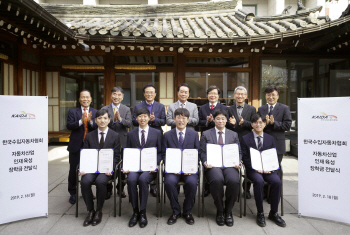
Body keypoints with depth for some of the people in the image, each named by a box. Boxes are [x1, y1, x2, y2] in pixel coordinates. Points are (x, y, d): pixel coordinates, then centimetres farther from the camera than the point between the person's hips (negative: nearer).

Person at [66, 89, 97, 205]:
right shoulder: (73, 112, 4)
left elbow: (99, 127, -5)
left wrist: (90, 121, -22)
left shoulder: (95, 112, 6)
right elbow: (69, 126, -9)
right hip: (76, 146, -1)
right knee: (73, 170, 7)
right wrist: (81, 121, -24)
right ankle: (72, 193, 23)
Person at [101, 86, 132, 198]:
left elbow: (129, 124, -7)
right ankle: (108, 189, 21)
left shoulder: (126, 109, 5)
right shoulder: (104, 109, 4)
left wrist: (120, 119, -25)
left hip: (122, 142, 0)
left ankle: (121, 188, 23)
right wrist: (113, 119, -23)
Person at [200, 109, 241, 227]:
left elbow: (238, 152, 16)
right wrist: (205, 162, -11)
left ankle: (228, 211, -6)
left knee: (234, 181, -32)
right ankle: (219, 211, -10)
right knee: (217, 180, -35)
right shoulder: (206, 134, 15)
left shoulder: (234, 135, 20)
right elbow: (203, 152, 9)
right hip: (213, 165, -1)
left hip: (229, 165, 2)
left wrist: (237, 162, -5)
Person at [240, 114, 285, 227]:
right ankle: (260, 213, -15)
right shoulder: (245, 139, 4)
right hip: (253, 168, -3)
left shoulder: (270, 138, 13)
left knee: (277, 181, -26)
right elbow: (245, 158, -1)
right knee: (259, 181, -33)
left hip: (268, 168, 3)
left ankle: (273, 213, -6)